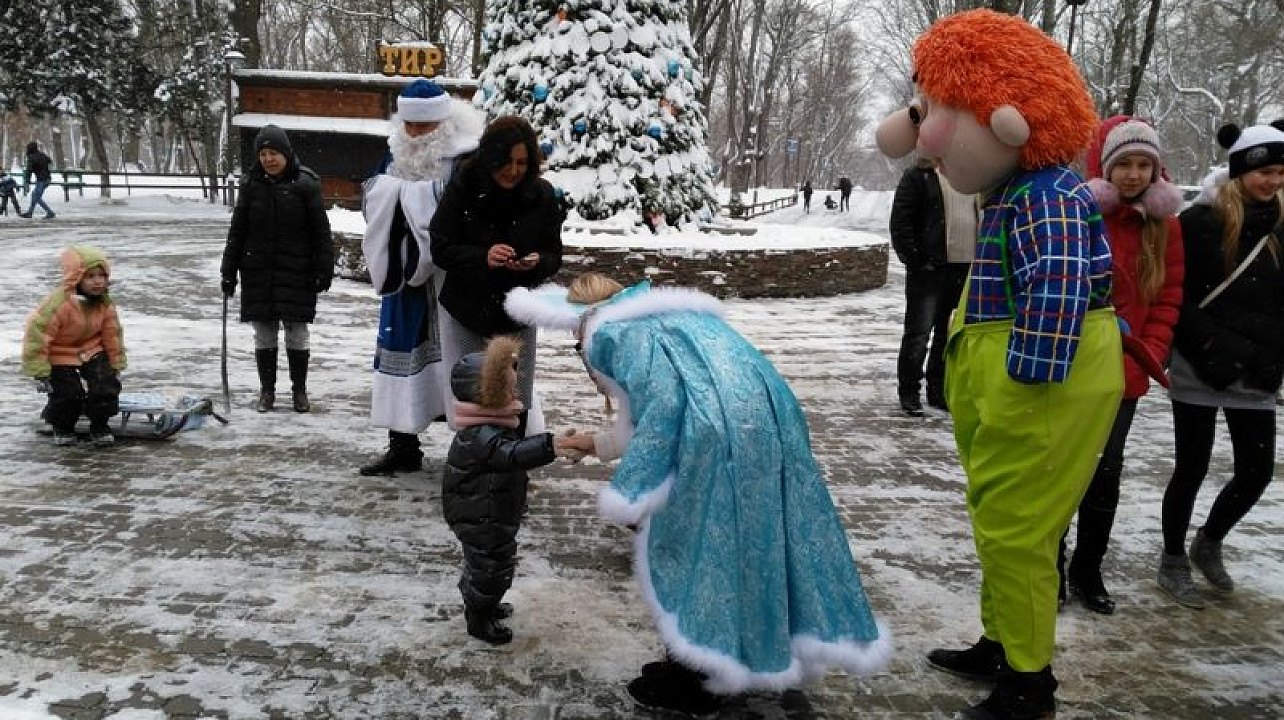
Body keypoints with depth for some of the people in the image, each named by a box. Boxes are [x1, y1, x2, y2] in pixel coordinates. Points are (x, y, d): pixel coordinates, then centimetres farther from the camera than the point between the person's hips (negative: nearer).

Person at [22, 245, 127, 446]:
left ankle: (99, 426, 14)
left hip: (92, 351, 4)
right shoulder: (58, 303, -30)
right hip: (60, 356, -4)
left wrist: (117, 365, 4)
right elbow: (37, 334, -26)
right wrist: (40, 373, -22)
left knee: (107, 387, -10)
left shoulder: (105, 303, -12)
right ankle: (62, 427, 22)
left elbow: (113, 334, 1)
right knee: (68, 394, -11)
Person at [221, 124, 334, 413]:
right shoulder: (251, 184, 3)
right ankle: (267, 390, 20)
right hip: (258, 272, 3)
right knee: (264, 335, 8)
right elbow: (237, 231, 8)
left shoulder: (305, 184, -4)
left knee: (297, 333, 4)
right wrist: (229, 271, 6)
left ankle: (300, 390, 18)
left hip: (296, 272, -2)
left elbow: (321, 231, -3)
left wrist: (324, 270, -7)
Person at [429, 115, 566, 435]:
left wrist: (536, 262, -26)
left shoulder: (543, 196, -9)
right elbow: (440, 248, -13)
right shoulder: (463, 188, -14)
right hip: (463, 312, 0)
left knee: (517, 403, 5)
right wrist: (483, 257, -31)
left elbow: (553, 256, -2)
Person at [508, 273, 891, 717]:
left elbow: (662, 401, -12)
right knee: (759, 537, 20)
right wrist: (600, 443, 47)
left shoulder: (609, 332, 5)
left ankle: (692, 682, 22)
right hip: (771, 418, 9)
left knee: (685, 548, 8)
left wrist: (632, 490, -9)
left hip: (718, 431, -9)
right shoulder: (670, 315, 33)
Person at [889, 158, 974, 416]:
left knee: (950, 332, 12)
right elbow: (900, 223, -7)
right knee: (918, 332, -1)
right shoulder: (917, 176, -2)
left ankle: (939, 390, 24)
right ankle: (909, 392, 10)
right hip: (929, 269, -5)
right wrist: (914, 259, -13)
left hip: (965, 269, 6)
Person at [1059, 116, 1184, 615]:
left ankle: (1087, 573, 27)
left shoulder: (1164, 225, 4)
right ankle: (1050, 571, 22)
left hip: (1124, 377, 3)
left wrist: (1146, 359, -6)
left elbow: (1167, 302, 6)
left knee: (1105, 476, 10)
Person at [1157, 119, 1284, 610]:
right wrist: (1218, 349, -14)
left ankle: (1208, 544, 32)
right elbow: (1176, 299, -9)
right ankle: (1173, 561, 22)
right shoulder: (1201, 221, -8)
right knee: (1193, 467, 4)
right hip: (1201, 371, -5)